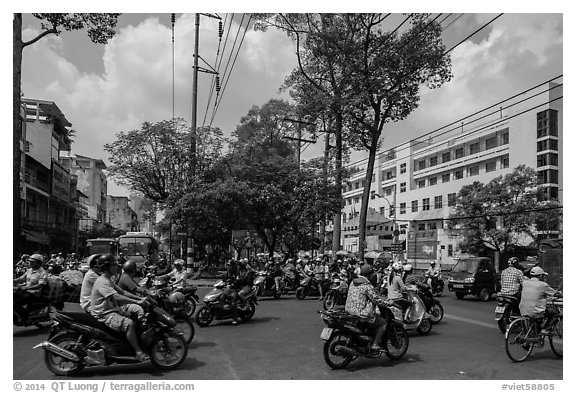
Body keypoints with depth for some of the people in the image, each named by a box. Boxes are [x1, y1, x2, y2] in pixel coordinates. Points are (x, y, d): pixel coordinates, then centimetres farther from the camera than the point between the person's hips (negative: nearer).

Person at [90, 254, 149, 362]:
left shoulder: (108, 280, 15)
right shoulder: (102, 282, -19)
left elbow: (122, 292, 15)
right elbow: (117, 297, -31)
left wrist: (140, 298, 6)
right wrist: (137, 301, -32)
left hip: (114, 308, 11)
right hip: (104, 314, -11)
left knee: (139, 309, 4)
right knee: (129, 323, -30)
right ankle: (138, 352, -23)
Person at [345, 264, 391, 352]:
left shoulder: (353, 283, 9)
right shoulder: (367, 286, -17)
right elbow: (376, 300, -15)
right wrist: (387, 303, 3)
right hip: (361, 314, -9)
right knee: (383, 323, 4)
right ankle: (374, 344, 2)